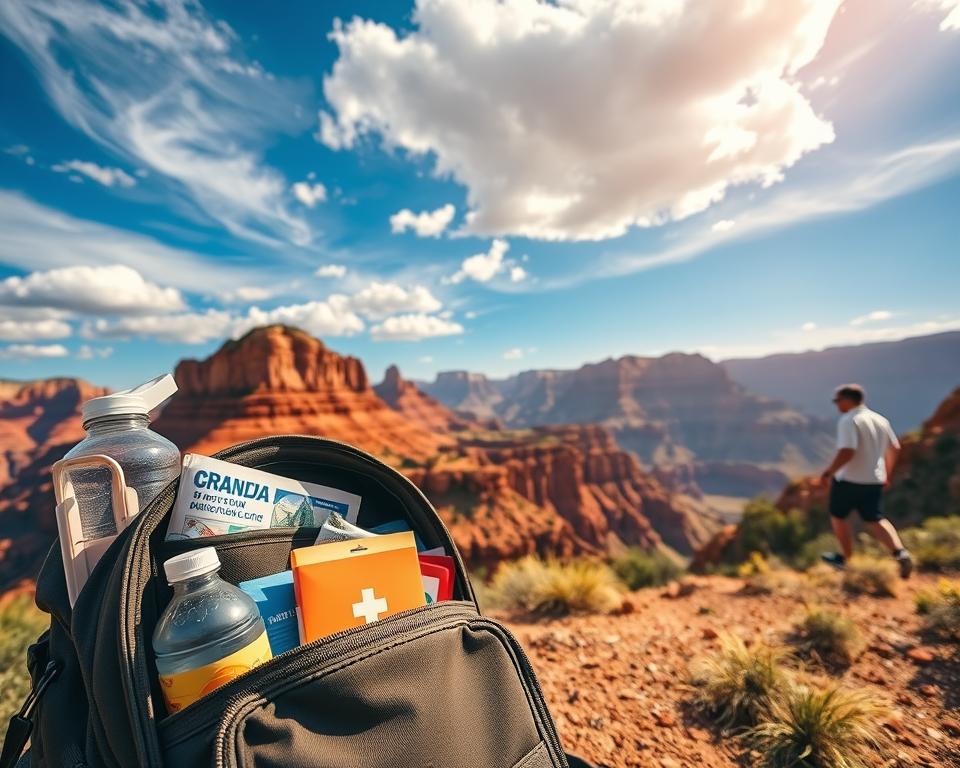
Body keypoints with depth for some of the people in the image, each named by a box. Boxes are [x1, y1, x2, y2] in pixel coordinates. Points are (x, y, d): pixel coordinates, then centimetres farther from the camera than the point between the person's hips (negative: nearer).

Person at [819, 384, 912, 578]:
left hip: (848, 480, -7)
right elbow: (894, 449, 16)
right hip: (875, 480, 7)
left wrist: (829, 471, -16)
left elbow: (846, 452, -28)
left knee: (838, 516, 12)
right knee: (875, 520, 15)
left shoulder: (848, 421, -18)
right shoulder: (880, 420, 7)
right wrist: (885, 474, 26)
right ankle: (900, 553, -3)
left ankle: (845, 557, 23)